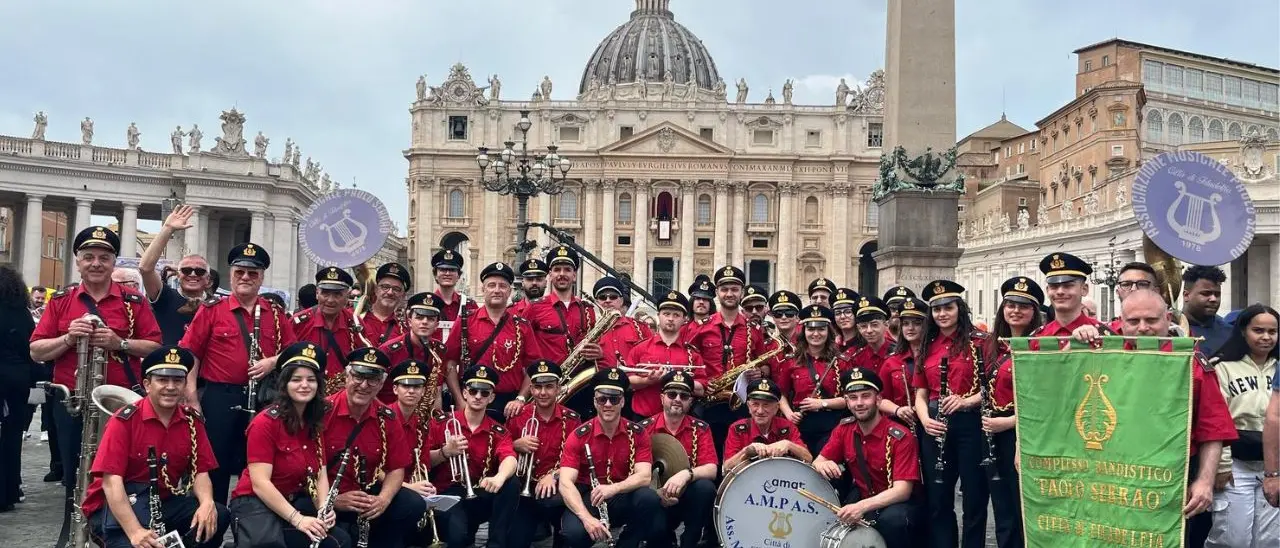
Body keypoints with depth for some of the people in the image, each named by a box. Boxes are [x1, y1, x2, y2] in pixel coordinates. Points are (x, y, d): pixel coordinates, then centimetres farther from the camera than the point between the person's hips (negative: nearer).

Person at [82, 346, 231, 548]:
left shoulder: (192, 420, 1)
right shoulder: (125, 420, -14)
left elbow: (200, 471, 1)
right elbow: (111, 481, -21)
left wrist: (207, 502, -23)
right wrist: (135, 531, -34)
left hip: (166, 501, 6)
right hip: (117, 504, -6)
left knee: (218, 516, -18)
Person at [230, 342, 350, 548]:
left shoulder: (314, 425, 8)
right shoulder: (265, 423, -13)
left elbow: (320, 475, 4)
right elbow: (260, 483, -20)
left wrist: (324, 509, -17)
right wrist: (296, 518, -28)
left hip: (296, 501, 7)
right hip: (256, 502, -7)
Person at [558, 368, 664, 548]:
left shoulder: (637, 433, -2)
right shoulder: (579, 436, -7)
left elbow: (644, 476, -13)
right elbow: (565, 483, -16)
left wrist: (613, 488, -34)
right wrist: (587, 517, -33)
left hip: (624, 497, 2)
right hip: (588, 499, -2)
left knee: (649, 498, -31)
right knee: (573, 533, -34)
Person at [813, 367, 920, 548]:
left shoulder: (900, 437, -20)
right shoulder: (844, 428, -3)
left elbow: (902, 490, -27)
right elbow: (818, 461, -2)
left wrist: (862, 506, -42)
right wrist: (822, 465, -29)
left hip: (896, 502, -5)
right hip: (860, 496, 5)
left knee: (893, 519, -37)